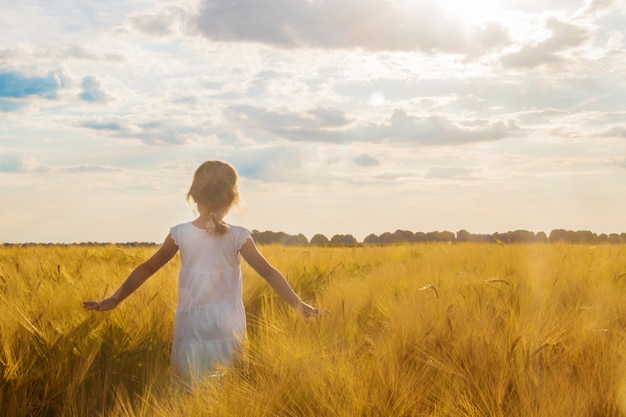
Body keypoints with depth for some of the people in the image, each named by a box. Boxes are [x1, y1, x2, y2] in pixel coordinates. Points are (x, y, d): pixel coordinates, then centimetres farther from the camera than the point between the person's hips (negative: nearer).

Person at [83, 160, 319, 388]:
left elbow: (147, 269, 3)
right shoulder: (238, 237, -7)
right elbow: (269, 273, -7)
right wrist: (300, 306, 1)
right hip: (227, 331, -1)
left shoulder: (180, 234, -4)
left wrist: (114, 300, 12)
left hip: (191, 330, 1)